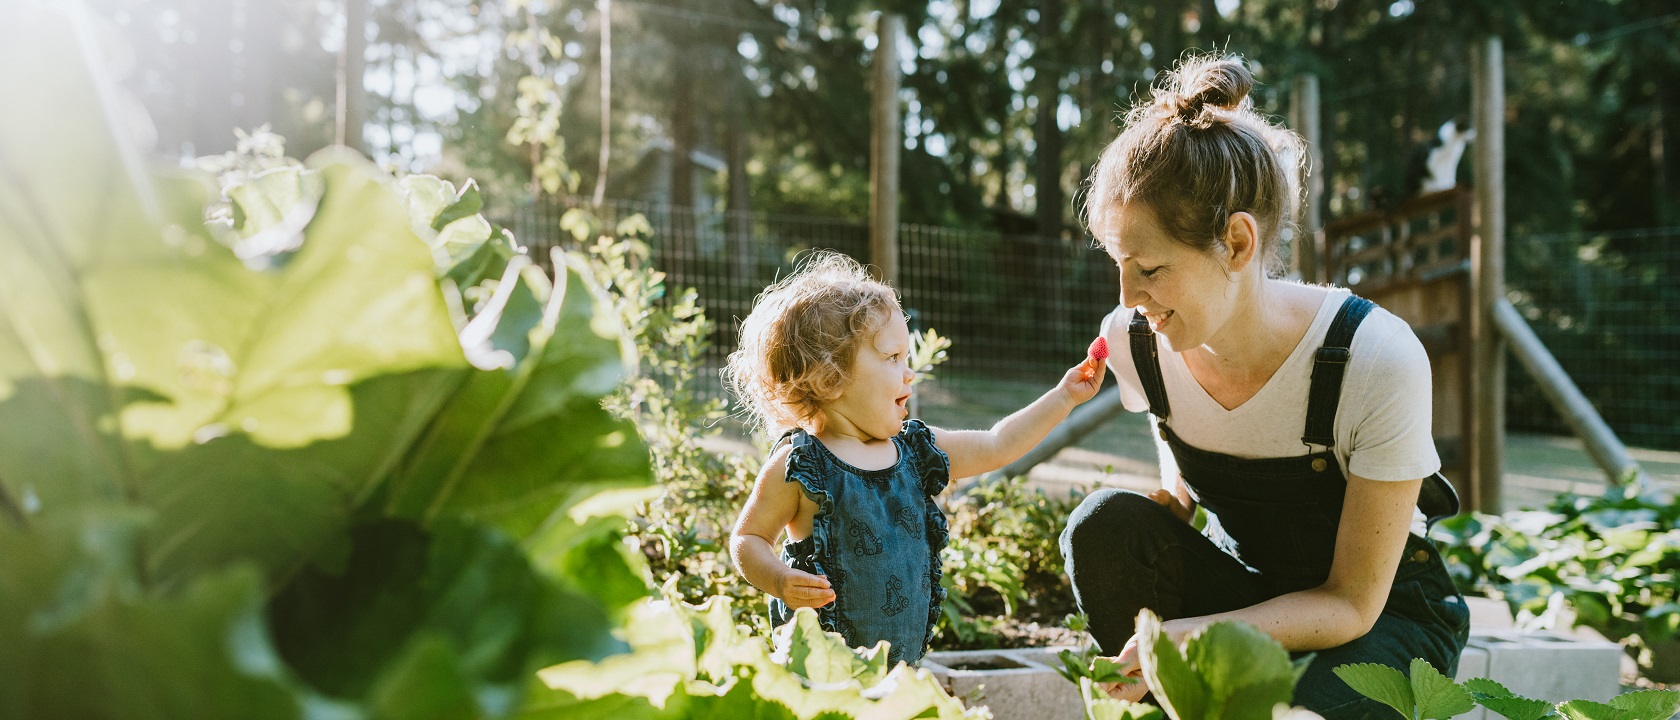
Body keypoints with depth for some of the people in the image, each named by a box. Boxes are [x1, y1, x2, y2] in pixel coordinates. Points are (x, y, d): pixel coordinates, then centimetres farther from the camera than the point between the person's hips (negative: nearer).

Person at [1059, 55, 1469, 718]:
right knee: (1104, 524, -25)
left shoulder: (1378, 359, -28)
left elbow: (1352, 602, -21)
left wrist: (1193, 634, -37)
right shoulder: (1132, 341, -15)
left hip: (1385, 614, -4)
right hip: (1243, 584, 4)